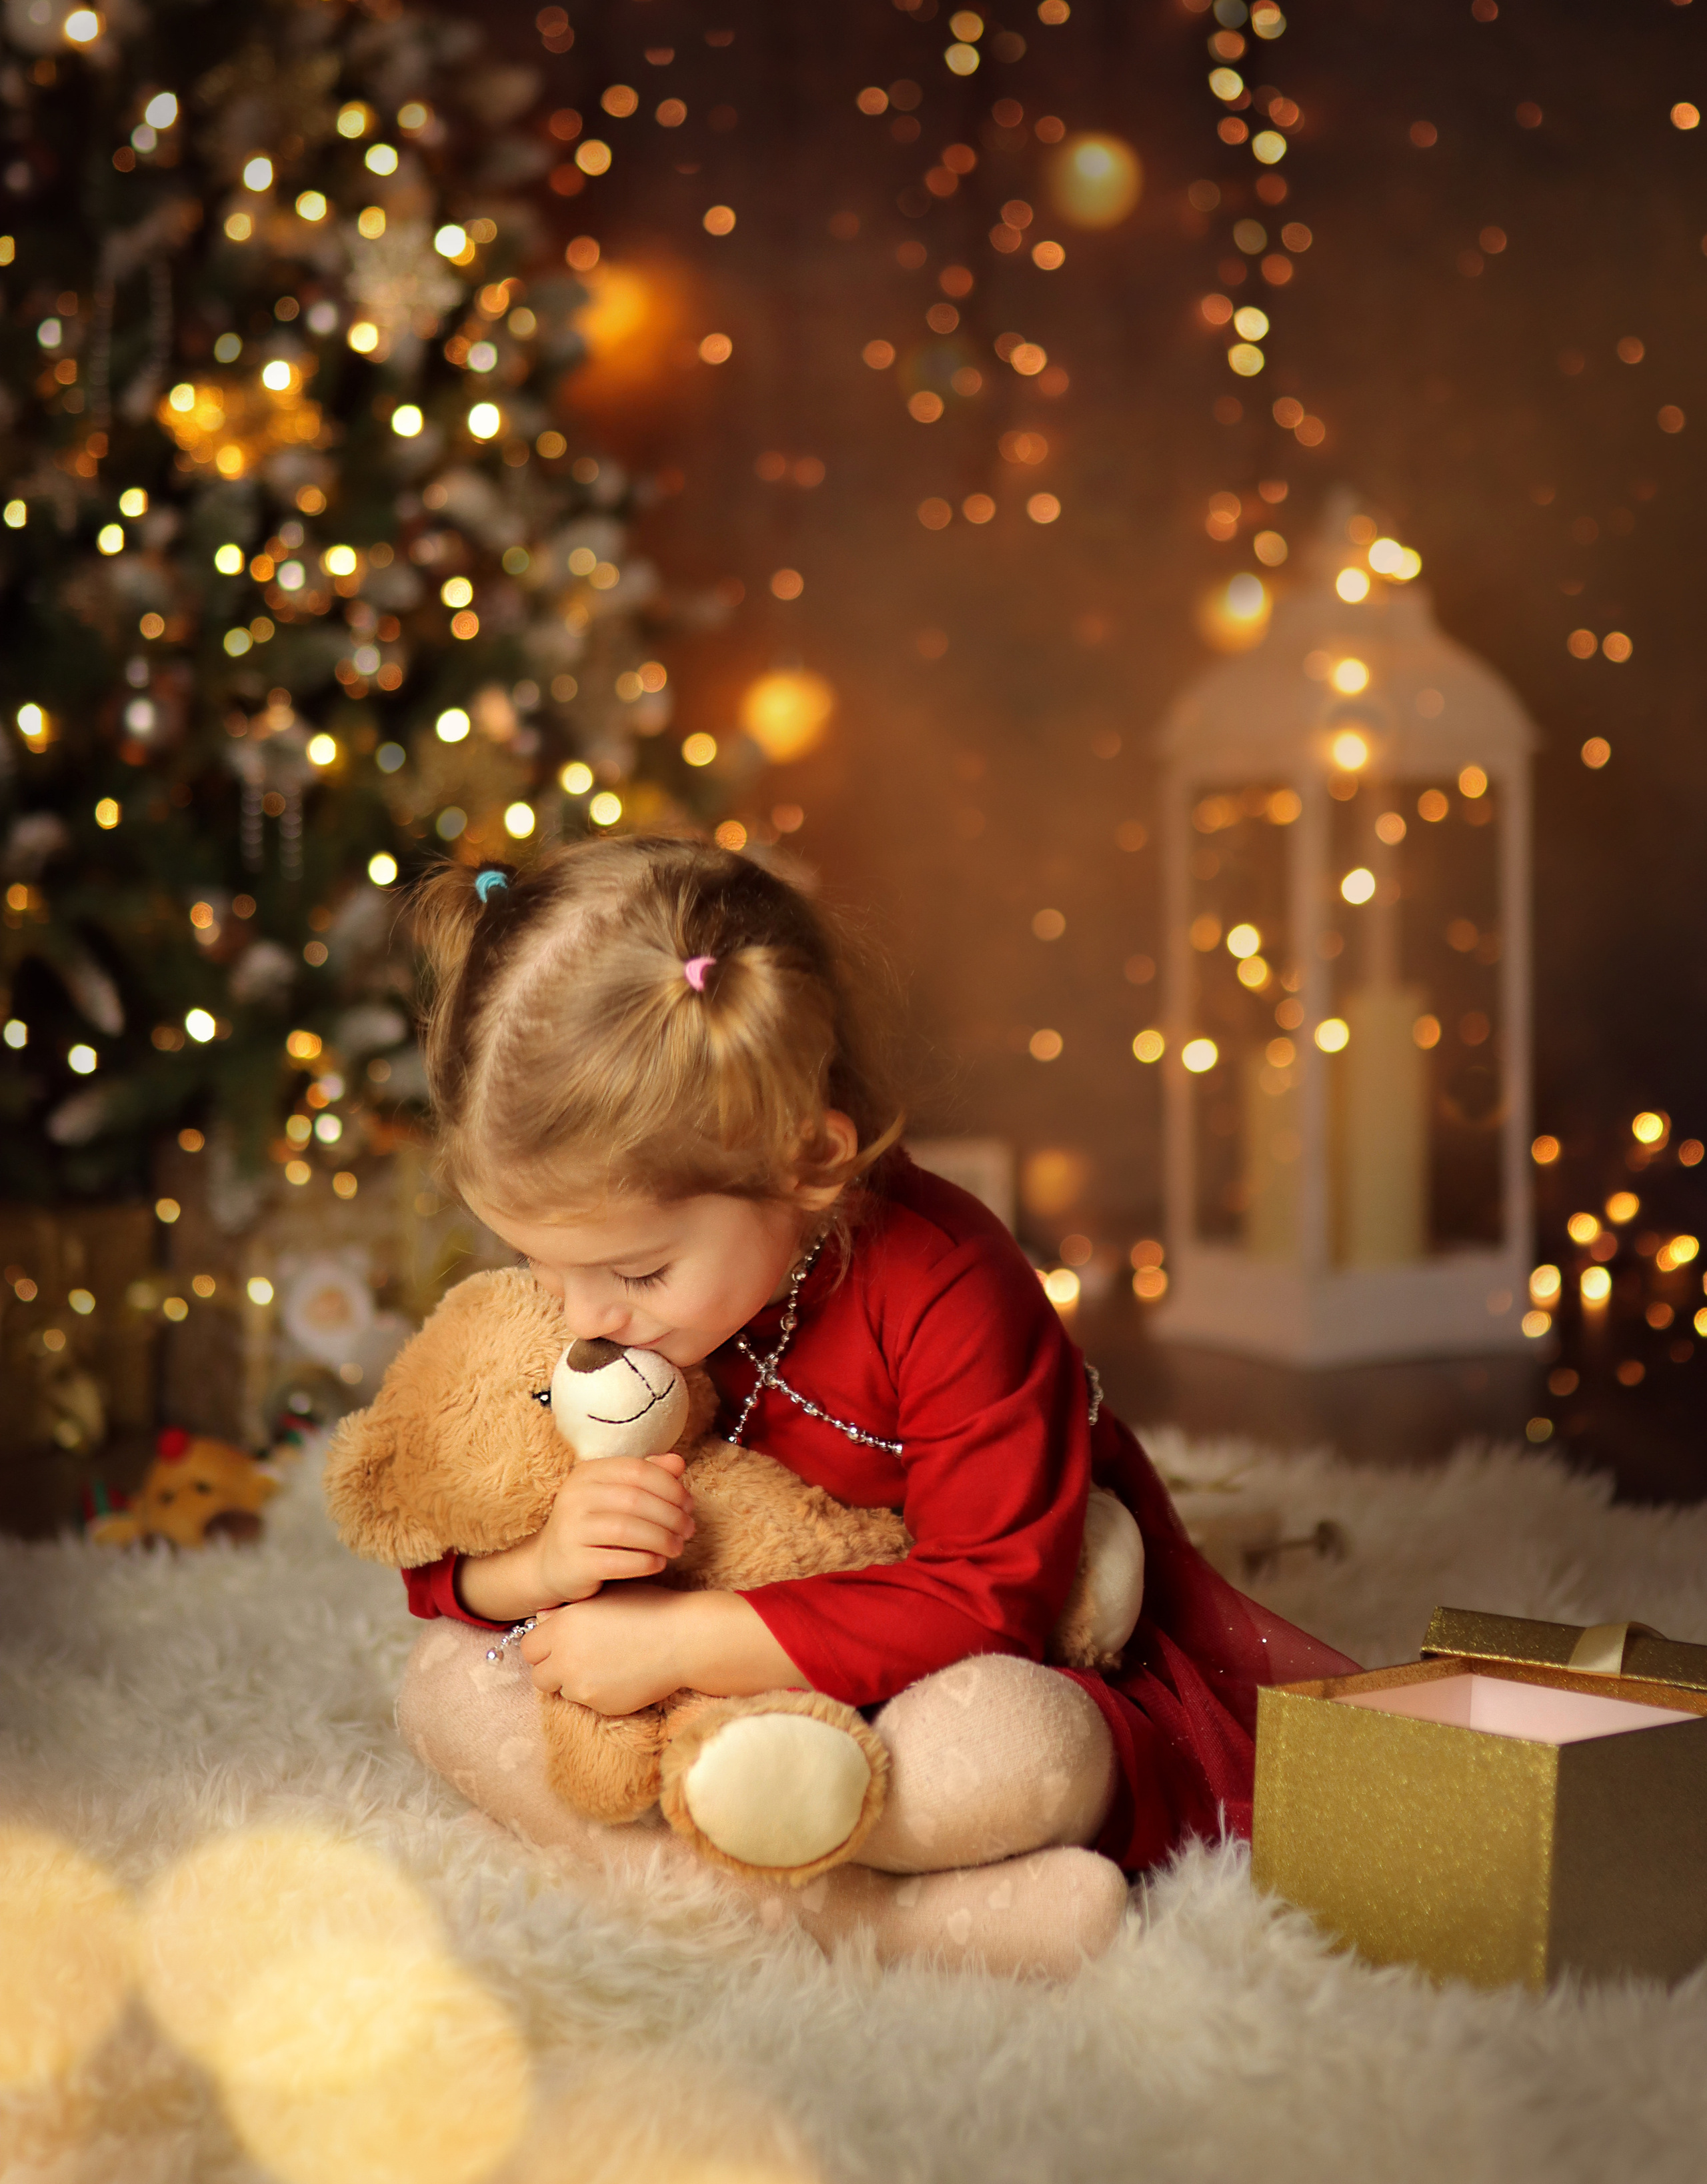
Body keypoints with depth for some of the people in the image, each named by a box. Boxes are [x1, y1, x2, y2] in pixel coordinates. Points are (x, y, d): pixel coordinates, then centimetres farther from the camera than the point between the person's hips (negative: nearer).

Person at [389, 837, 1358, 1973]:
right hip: (722, 1702, 7)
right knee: (449, 1677, -15)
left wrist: (682, 1639, -31)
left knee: (997, 1747, -41)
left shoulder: (943, 1288, -26)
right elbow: (439, 1564, 0)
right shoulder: (585, 1277, -7)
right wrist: (540, 1566, -26)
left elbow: (992, 1599, -29)